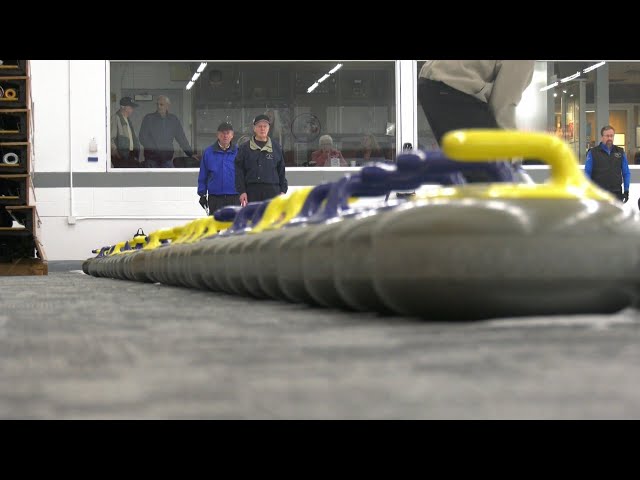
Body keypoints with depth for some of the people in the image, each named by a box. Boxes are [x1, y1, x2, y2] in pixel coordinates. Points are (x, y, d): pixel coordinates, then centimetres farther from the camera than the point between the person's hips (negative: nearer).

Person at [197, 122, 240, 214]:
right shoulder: (208, 152, 4)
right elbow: (202, 176, 7)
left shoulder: (238, 152, 3)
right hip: (215, 198, 0)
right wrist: (202, 194, 3)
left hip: (234, 197, 0)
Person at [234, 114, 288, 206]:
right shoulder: (245, 148, 5)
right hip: (252, 190, -1)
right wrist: (242, 191, -5)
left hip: (272, 190, 1)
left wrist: (283, 190, 6)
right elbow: (239, 171, 3)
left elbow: (281, 170, 12)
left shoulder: (276, 147, 10)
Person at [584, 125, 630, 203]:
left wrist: (626, 190, 3)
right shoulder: (593, 152, 1)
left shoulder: (620, 152, 10)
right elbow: (587, 173, -1)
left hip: (616, 194, 3)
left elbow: (626, 173, 11)